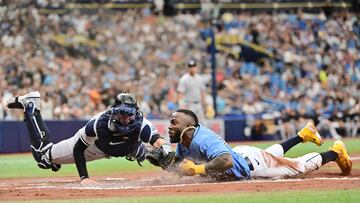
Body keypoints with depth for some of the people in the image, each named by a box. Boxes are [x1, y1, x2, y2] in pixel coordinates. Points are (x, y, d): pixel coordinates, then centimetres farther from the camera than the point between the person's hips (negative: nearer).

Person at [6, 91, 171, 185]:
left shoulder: (140, 124, -43)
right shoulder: (98, 124, -43)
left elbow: (159, 142, -63)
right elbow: (78, 149, -28)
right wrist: (84, 178, -36)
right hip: (92, 146, -3)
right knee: (43, 157, 6)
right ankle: (30, 105, 21)